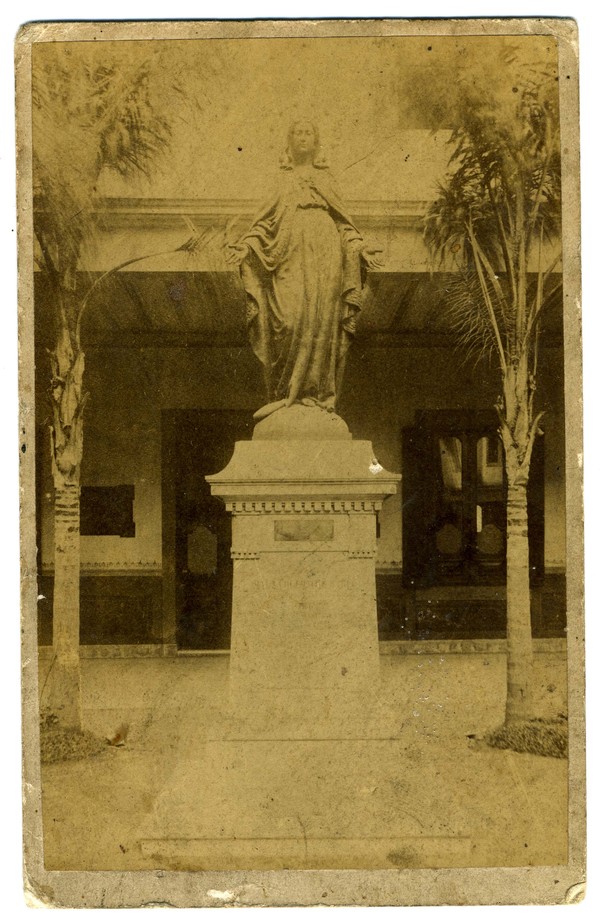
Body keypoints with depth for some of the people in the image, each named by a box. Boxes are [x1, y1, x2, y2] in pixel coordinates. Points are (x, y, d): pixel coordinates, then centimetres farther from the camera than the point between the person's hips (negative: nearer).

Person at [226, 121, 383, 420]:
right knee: (291, 317, -16)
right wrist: (246, 246, -2)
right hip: (292, 256, -1)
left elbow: (343, 222, 18)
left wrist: (360, 248, 3)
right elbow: (267, 220, 13)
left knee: (321, 318, -11)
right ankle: (286, 393, -17)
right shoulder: (285, 180, 21)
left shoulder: (325, 178, 23)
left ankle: (318, 393, -11)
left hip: (325, 255, 1)